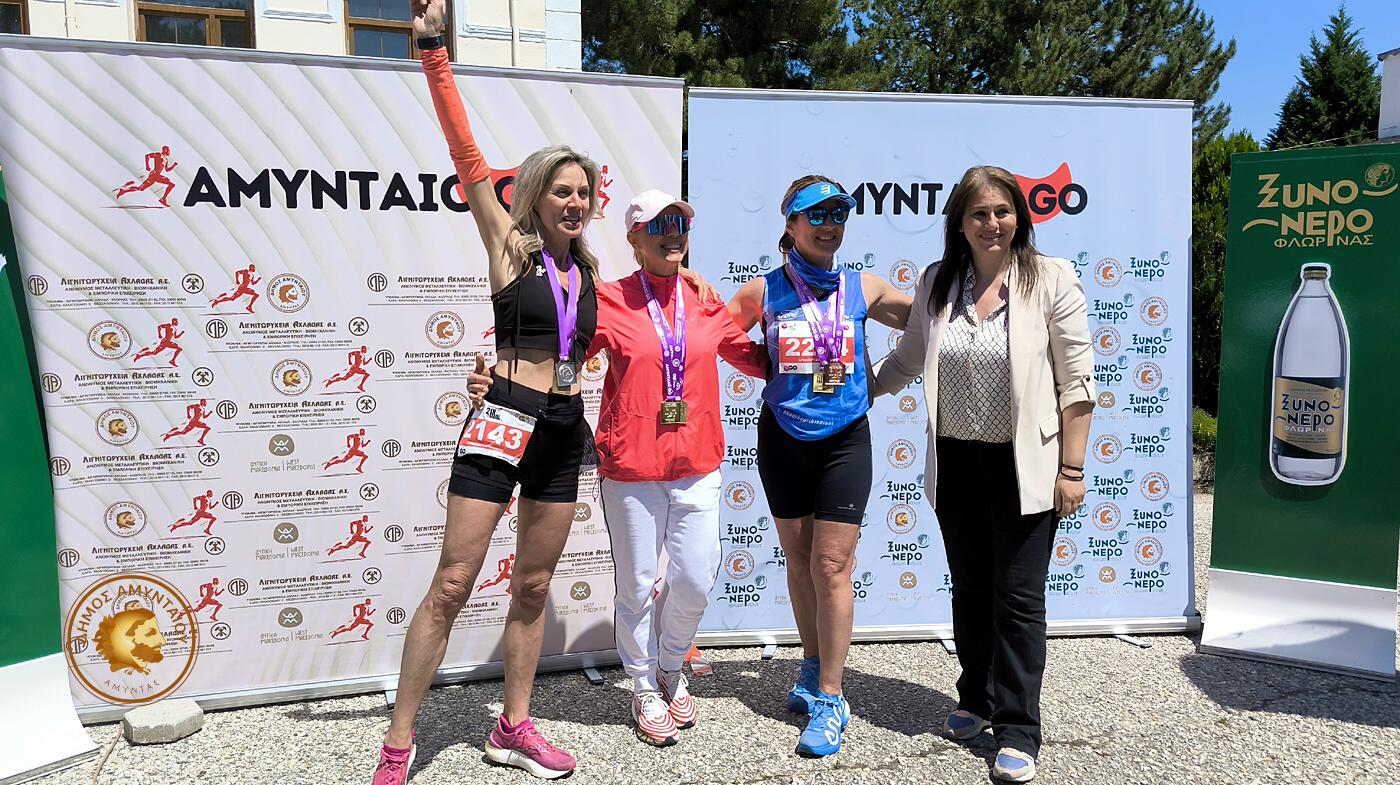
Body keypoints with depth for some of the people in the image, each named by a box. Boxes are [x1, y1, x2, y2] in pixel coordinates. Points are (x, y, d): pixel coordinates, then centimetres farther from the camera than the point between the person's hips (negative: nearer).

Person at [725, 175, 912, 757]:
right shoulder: (765, 291, -2)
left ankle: (829, 698, 9)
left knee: (831, 566, -3)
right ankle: (814, 666, 35)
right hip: (782, 440, 1)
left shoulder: (864, 289, 0)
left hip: (844, 441, -1)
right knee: (798, 559, 14)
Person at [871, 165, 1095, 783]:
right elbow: (907, 358, 17)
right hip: (956, 461, 4)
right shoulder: (936, 282, 3)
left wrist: (1072, 468, -8)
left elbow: (1076, 380, -7)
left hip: (1024, 463, -3)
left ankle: (1016, 730, 16)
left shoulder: (1051, 279, -7)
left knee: (1018, 596, 3)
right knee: (970, 588, 15)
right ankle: (977, 698, 34)